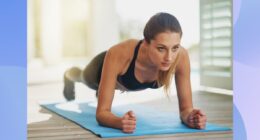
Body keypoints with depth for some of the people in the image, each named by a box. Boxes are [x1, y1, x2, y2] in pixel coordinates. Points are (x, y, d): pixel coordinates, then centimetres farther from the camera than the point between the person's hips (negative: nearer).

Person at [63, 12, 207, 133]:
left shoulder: (181, 56, -44)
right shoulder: (119, 54, -51)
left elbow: (186, 108, -34)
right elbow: (102, 112, -46)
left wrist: (189, 117, -58)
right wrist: (120, 122, -69)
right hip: (105, 66, -2)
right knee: (85, 78, 36)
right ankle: (69, 76, 72)